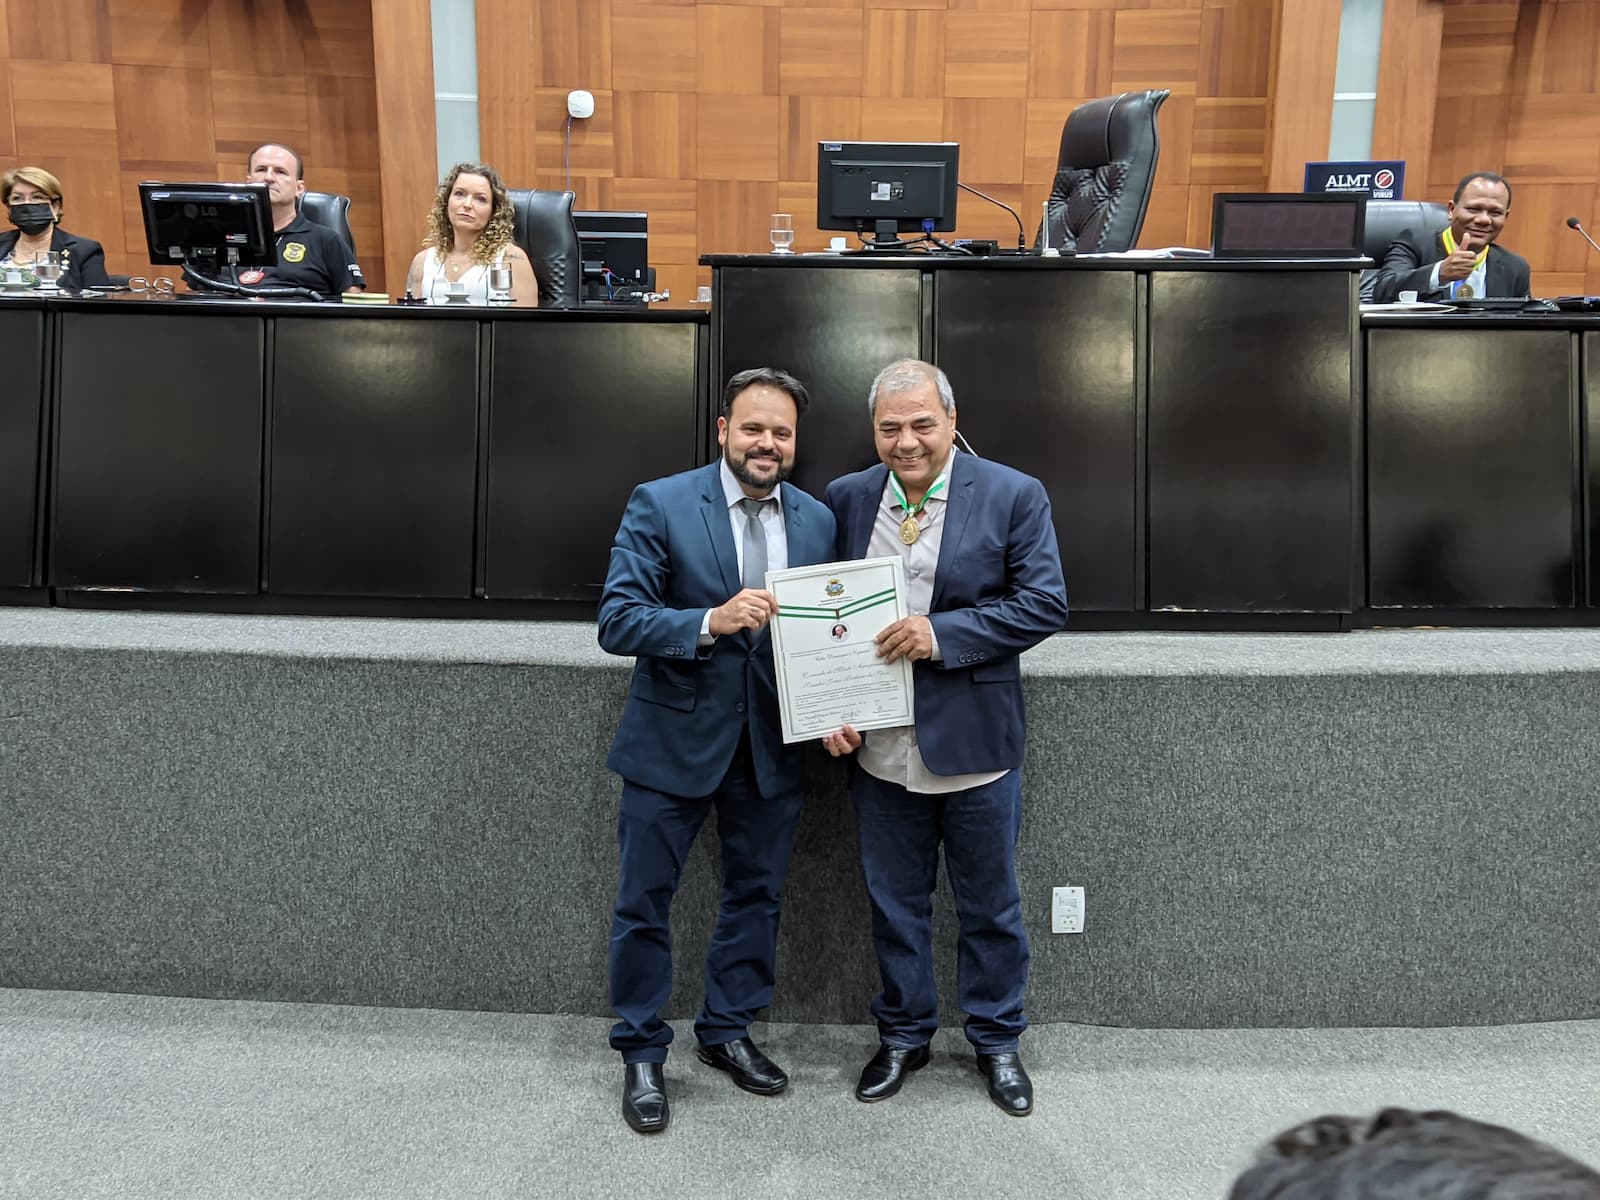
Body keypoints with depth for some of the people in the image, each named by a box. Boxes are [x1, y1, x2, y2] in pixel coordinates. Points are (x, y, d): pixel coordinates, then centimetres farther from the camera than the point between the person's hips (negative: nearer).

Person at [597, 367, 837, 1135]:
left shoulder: (816, 520, 2)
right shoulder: (659, 505, -10)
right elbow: (617, 622, -16)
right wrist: (710, 622, -31)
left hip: (771, 745, 4)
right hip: (674, 738, -3)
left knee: (756, 894, 17)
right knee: (644, 900, 7)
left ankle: (727, 1031, 38)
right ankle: (641, 1053, 27)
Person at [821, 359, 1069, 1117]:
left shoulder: (1013, 496, -6)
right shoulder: (846, 499, 2)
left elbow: (1044, 605, -11)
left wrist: (941, 634, -22)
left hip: (974, 745, -2)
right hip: (880, 748, 3)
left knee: (990, 908, 14)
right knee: (895, 905, 17)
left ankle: (997, 1041, 35)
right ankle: (903, 1035, 37)